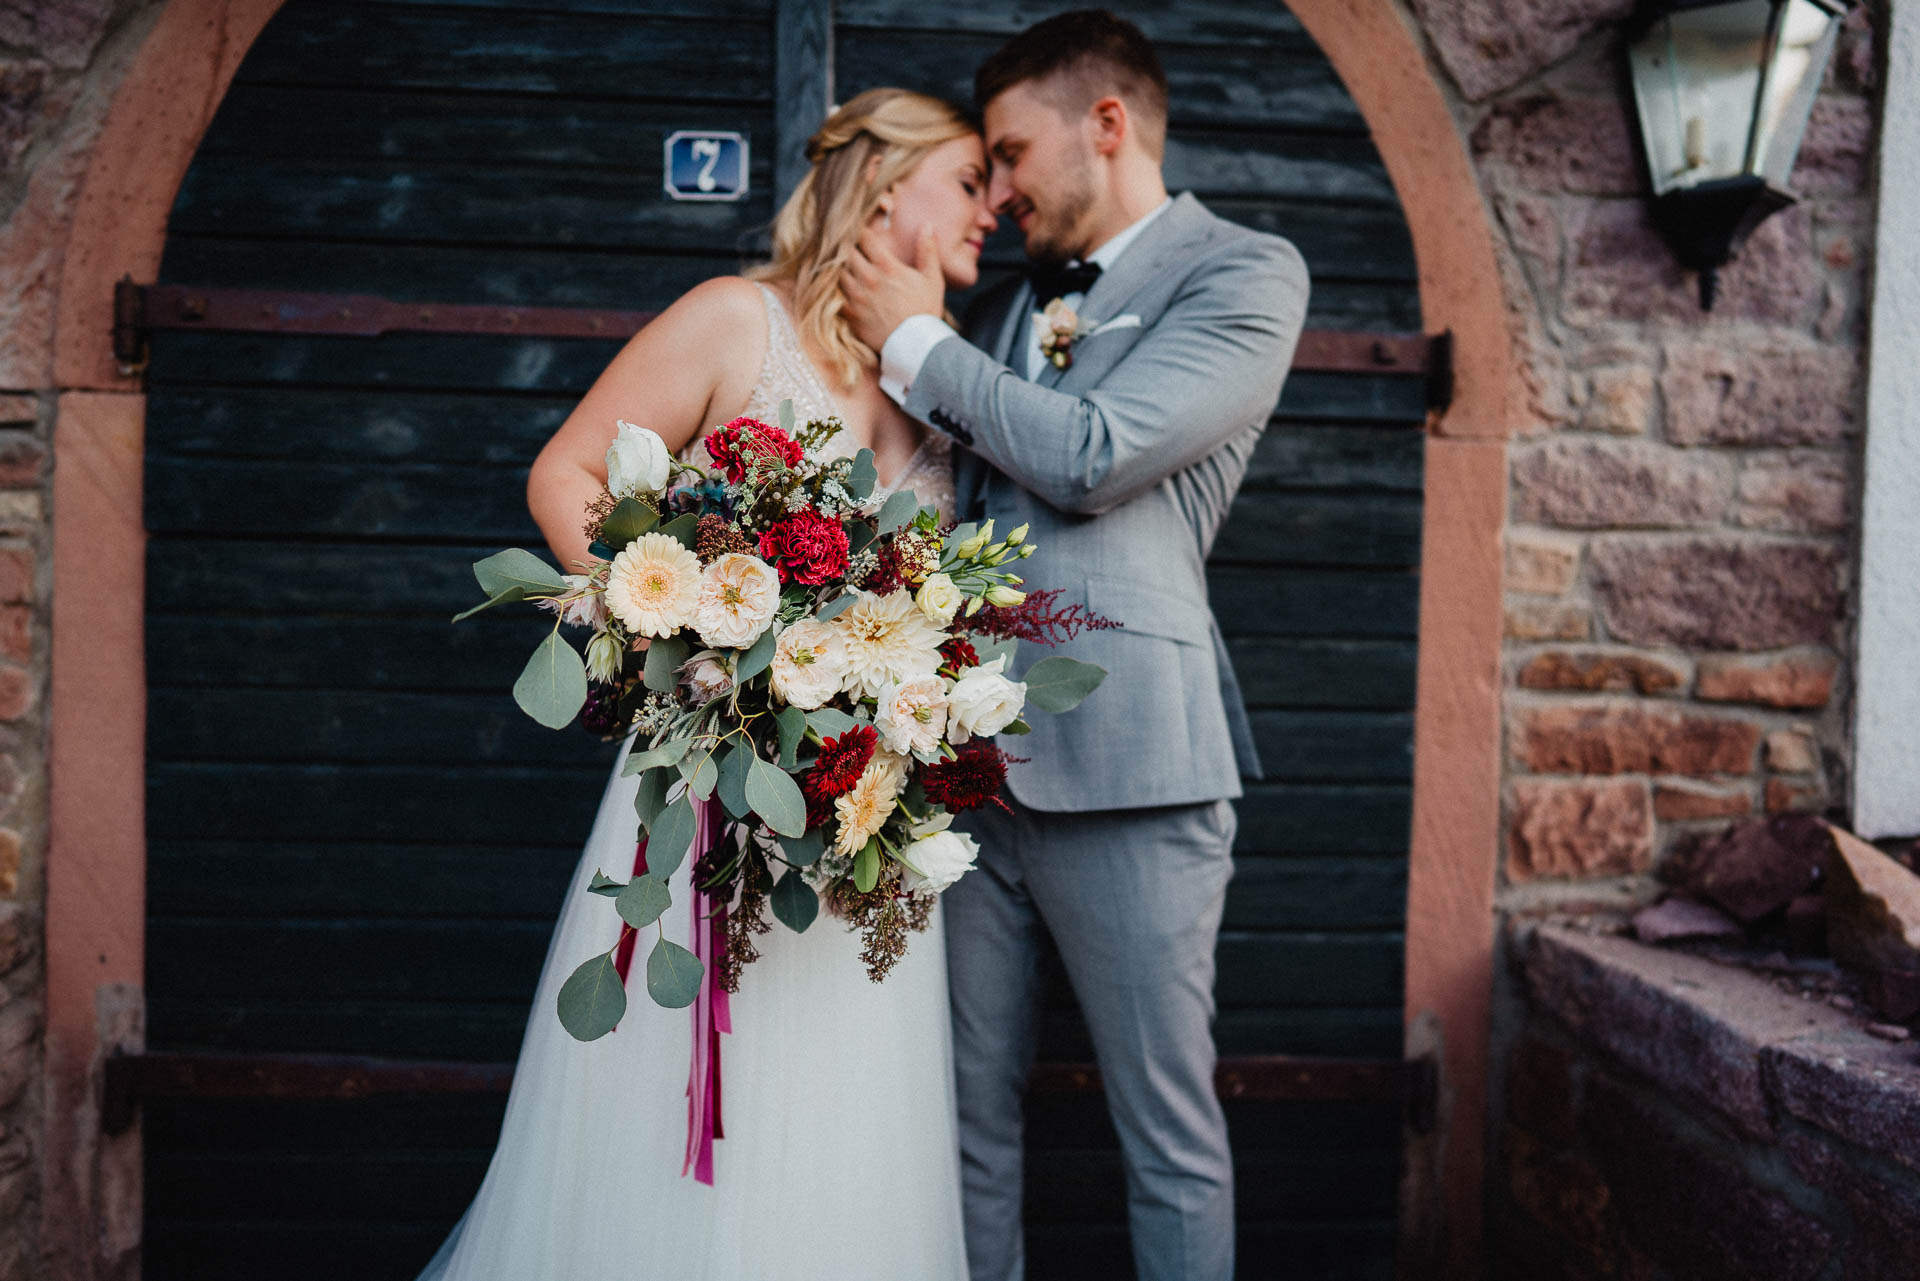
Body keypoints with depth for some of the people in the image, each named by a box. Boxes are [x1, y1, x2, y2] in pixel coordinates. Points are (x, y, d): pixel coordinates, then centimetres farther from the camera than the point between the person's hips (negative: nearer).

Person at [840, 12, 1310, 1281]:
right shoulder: (1003, 310, 21)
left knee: (1170, 1137, 4)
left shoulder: (1246, 272, 0)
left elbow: (1091, 459, -13)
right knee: (970, 1122, 12)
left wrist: (918, 341, -2)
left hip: (1121, 763, -6)